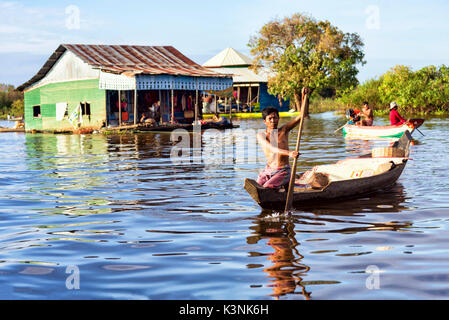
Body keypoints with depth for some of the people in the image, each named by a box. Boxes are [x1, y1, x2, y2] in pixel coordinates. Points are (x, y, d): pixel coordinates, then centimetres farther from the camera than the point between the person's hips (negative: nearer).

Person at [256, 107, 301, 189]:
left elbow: (298, 119, -13)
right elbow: (272, 148, -22)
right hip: (268, 171, 2)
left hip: (283, 171, -2)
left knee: (266, 188, -23)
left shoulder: (284, 130, 2)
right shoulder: (261, 136, -3)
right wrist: (288, 153, -39)